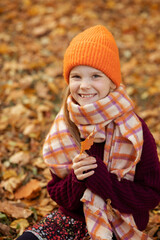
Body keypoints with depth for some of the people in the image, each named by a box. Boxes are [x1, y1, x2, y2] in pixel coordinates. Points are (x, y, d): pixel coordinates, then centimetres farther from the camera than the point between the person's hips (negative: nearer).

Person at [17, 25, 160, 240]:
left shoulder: (134, 130, -16)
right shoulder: (65, 127, -4)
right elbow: (56, 194, 3)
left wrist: (102, 179, -25)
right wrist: (76, 179, -20)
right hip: (75, 218, 4)